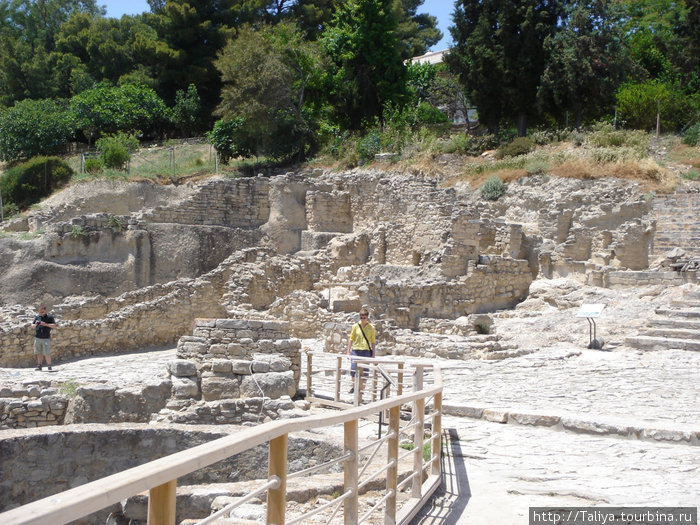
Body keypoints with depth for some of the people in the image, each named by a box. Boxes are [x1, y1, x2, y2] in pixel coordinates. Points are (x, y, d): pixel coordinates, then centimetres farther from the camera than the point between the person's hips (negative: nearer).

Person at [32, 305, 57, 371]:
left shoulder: (50, 317, 0)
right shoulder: (37, 317, 12)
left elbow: (54, 325, -5)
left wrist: (46, 324, -18)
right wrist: (35, 324, -6)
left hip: (46, 338, -4)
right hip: (37, 338, 4)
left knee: (47, 353, -8)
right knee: (39, 353, 6)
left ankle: (49, 366, -1)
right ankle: (39, 366, 12)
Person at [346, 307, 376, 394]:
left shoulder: (371, 328, 3)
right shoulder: (356, 326, 2)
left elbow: (373, 342, 6)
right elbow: (351, 339, 6)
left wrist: (373, 354, 3)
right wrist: (348, 351, 3)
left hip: (366, 351, 0)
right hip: (356, 350, 0)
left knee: (364, 371, 2)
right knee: (353, 369, -7)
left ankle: (361, 388, 13)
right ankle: (353, 386, 14)